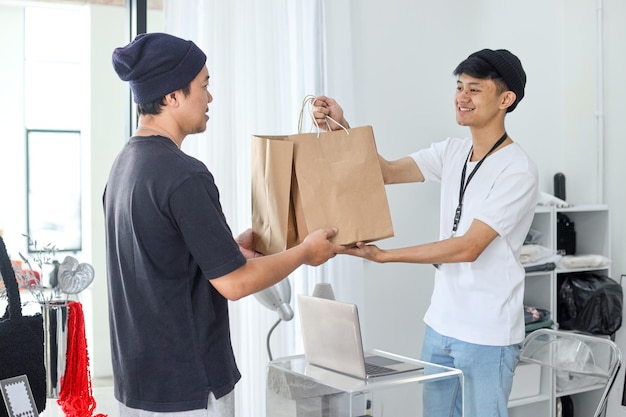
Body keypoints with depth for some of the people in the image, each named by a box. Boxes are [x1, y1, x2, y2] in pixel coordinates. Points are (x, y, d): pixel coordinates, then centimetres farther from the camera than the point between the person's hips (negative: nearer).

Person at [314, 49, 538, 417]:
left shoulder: (518, 170, -16)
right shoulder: (452, 152, 6)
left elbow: (468, 247, -22)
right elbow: (387, 172, 3)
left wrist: (383, 256, -24)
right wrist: (341, 127, -10)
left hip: (488, 335, -6)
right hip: (441, 323, 7)